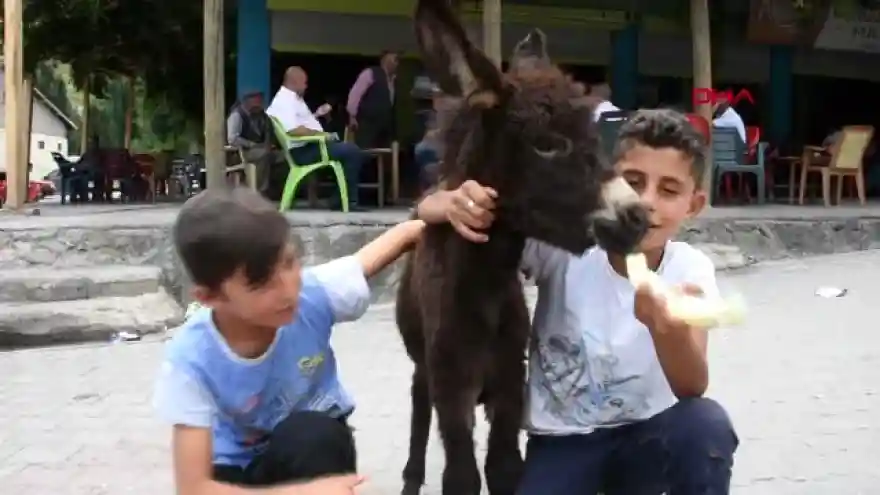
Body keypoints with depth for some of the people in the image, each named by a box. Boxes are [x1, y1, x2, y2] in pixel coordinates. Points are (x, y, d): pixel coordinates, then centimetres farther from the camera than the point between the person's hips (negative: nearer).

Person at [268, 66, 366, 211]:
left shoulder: (293, 98, 18)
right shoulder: (284, 101, -15)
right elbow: (293, 130, -28)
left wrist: (316, 114, 19)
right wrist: (319, 133, -20)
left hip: (309, 145, 11)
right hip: (302, 151, -11)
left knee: (351, 151, 14)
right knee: (352, 151, -19)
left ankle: (342, 198, 8)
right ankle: (349, 200, -11)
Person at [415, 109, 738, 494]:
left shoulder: (690, 269, -12)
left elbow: (693, 390, -26)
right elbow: (428, 210, -15)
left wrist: (670, 329, -49)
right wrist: (456, 204, -40)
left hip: (644, 437, 1)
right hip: (562, 443, -1)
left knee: (707, 423, -31)